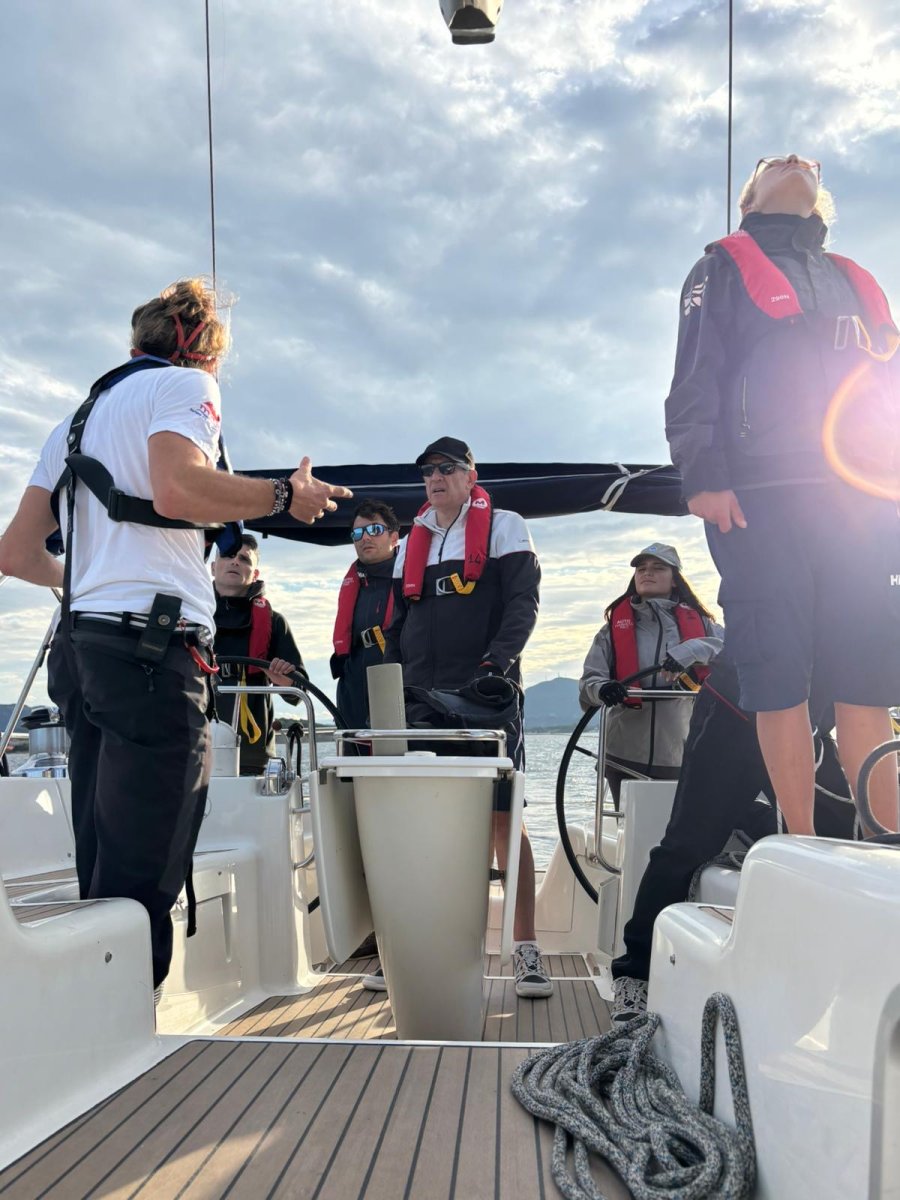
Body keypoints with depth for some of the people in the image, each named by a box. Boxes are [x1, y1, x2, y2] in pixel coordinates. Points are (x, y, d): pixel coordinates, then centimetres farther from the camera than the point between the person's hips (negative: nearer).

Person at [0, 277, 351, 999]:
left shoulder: (83, 415, 27)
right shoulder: (186, 384, 4)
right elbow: (178, 488, -19)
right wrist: (286, 495, -6)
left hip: (81, 646, 9)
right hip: (152, 647, -9)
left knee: (103, 881, 12)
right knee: (142, 885, -8)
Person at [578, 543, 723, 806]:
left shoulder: (696, 622, 6)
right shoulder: (615, 625, 7)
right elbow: (589, 680, -2)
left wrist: (690, 651, -25)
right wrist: (602, 690, -25)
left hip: (682, 760, 0)